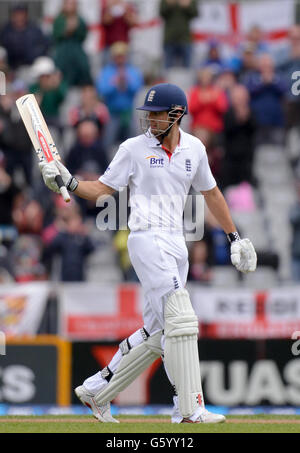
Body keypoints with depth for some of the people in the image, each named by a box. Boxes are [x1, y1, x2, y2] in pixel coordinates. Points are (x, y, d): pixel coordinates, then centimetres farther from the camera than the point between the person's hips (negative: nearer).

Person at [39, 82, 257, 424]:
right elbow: (102, 190, 2)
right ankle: (190, 410, -19)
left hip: (177, 243, 6)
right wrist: (68, 183, -16)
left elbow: (211, 193, 22)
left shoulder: (194, 149, 11)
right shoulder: (134, 148, -1)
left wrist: (235, 238, 23)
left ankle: (97, 389, 21)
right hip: (147, 239, -6)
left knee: (156, 335, 9)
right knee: (180, 321, -17)